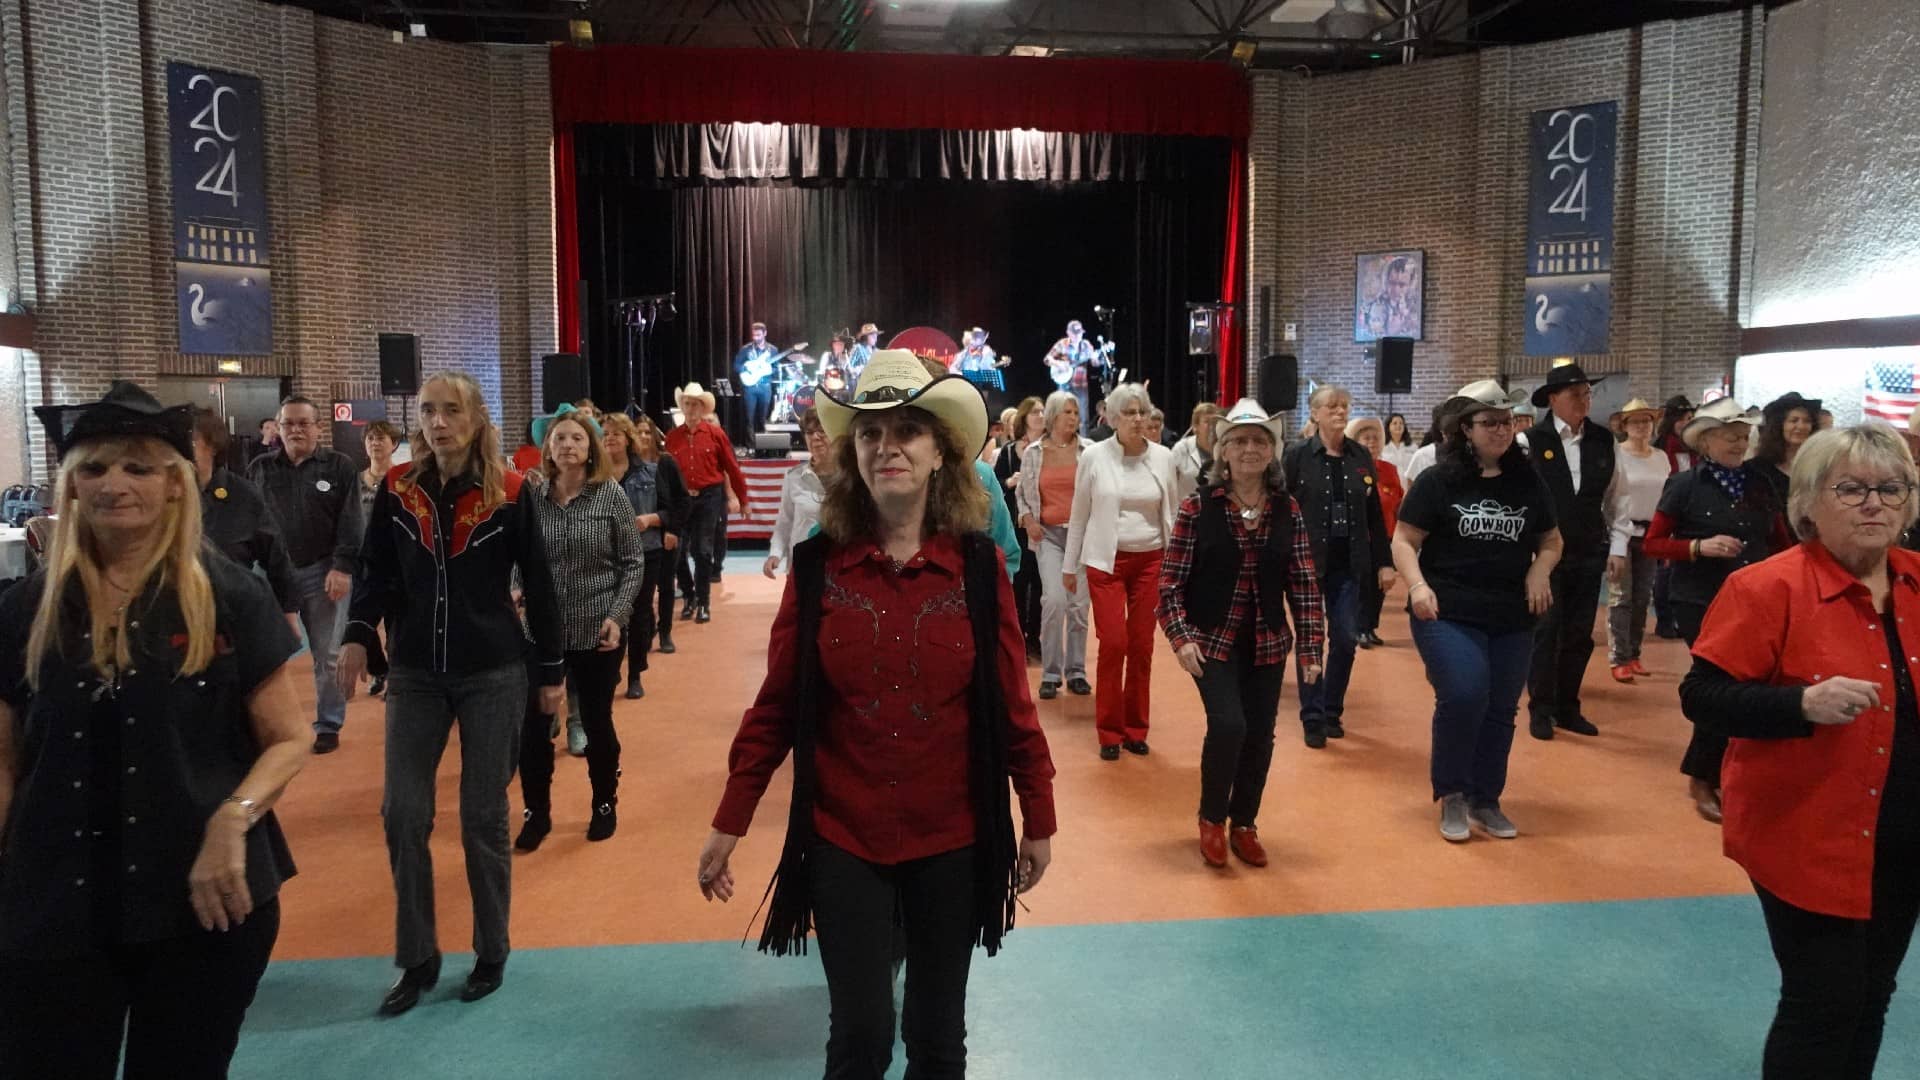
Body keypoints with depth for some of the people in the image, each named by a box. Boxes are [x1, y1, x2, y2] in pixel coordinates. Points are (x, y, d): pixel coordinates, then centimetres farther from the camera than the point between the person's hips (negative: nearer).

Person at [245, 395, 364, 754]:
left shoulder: (340, 467, 1)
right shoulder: (260, 468, 9)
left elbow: (351, 523, -5)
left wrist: (343, 567, -14)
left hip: (322, 572, -2)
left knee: (327, 655, 5)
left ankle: (328, 725, 16)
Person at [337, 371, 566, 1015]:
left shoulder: (511, 493, -6)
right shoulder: (397, 489, 1)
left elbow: (537, 585, -2)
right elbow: (377, 571, 7)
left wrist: (551, 671, 0)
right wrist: (359, 634, -11)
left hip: (494, 674, -2)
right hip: (415, 675, 3)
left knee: (483, 818, 6)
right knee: (403, 816, 1)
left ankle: (492, 954, 22)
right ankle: (417, 959, 18)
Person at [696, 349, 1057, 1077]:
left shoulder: (977, 564, -6)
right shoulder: (816, 564, -6)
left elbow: (1009, 702, -2)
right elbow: (776, 704, -2)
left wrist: (1039, 820, 3)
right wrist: (729, 824, -1)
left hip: (951, 835, 1)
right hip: (842, 835, 0)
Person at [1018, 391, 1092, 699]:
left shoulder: (1088, 450, 2)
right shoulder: (1033, 453, 6)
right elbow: (1022, 494, 14)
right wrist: (1028, 520, -2)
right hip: (1048, 535, 0)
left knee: (1079, 603, 3)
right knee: (1053, 599, -14)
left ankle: (1076, 671, 16)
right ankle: (1050, 673, -2)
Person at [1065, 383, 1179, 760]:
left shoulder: (1163, 457, 1)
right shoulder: (1094, 456, -4)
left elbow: (1169, 513, 9)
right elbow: (1079, 514, 2)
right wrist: (1070, 566, 5)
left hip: (1150, 560, 2)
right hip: (1105, 560, -2)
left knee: (1142, 647, 5)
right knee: (1113, 644, -7)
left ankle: (1135, 729, 19)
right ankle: (1109, 732, 7)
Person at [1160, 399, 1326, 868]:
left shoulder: (1287, 511, 1)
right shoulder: (1197, 506, -7)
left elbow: (1304, 584, 3)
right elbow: (1171, 580, -7)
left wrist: (1311, 648, -1)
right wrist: (1181, 638, -15)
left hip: (1267, 644, 3)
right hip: (1212, 640, -3)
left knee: (1260, 736, 5)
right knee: (1228, 724, -16)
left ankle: (1244, 824, 28)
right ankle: (1212, 819, 9)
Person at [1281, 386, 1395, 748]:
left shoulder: (1361, 457, 7)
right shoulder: (1296, 456, -4)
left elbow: (1375, 513, 10)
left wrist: (1384, 562, 7)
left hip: (1349, 565, 3)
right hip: (1308, 562, -3)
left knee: (1346, 639, 4)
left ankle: (1333, 710, 22)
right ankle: (1312, 718, 10)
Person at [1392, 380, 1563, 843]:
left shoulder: (1528, 483, 6)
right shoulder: (1437, 480, -5)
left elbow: (1551, 541, 19)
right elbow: (1403, 541, -3)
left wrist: (1541, 570, -2)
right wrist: (1417, 585, -20)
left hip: (1512, 619, 4)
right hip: (1447, 615, -4)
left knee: (1500, 710, 8)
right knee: (1463, 697, -18)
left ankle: (1485, 800, 26)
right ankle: (1452, 796, 3)